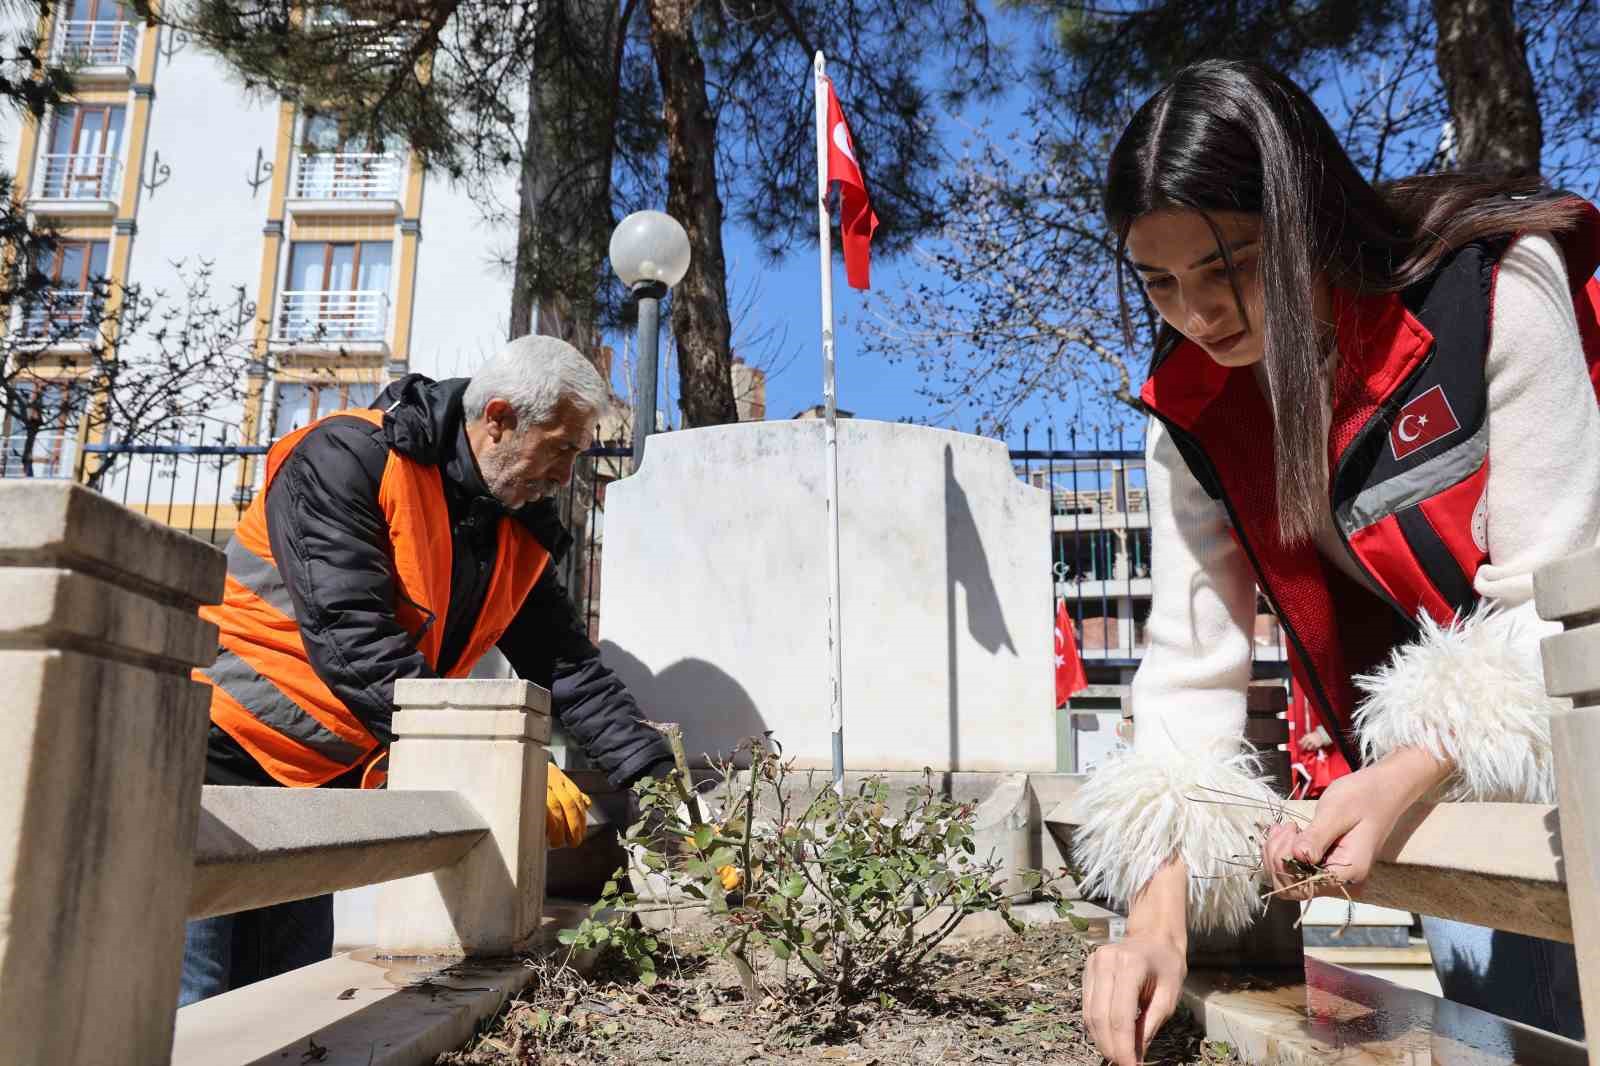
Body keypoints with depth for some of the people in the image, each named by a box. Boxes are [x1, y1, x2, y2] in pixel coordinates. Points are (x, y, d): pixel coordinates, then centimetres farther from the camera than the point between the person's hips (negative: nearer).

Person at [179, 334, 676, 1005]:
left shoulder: (521, 535, 5)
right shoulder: (347, 460, -16)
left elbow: (573, 671, 7)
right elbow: (351, 642, -26)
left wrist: (660, 783, -3)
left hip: (316, 786, 7)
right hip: (221, 756, -7)